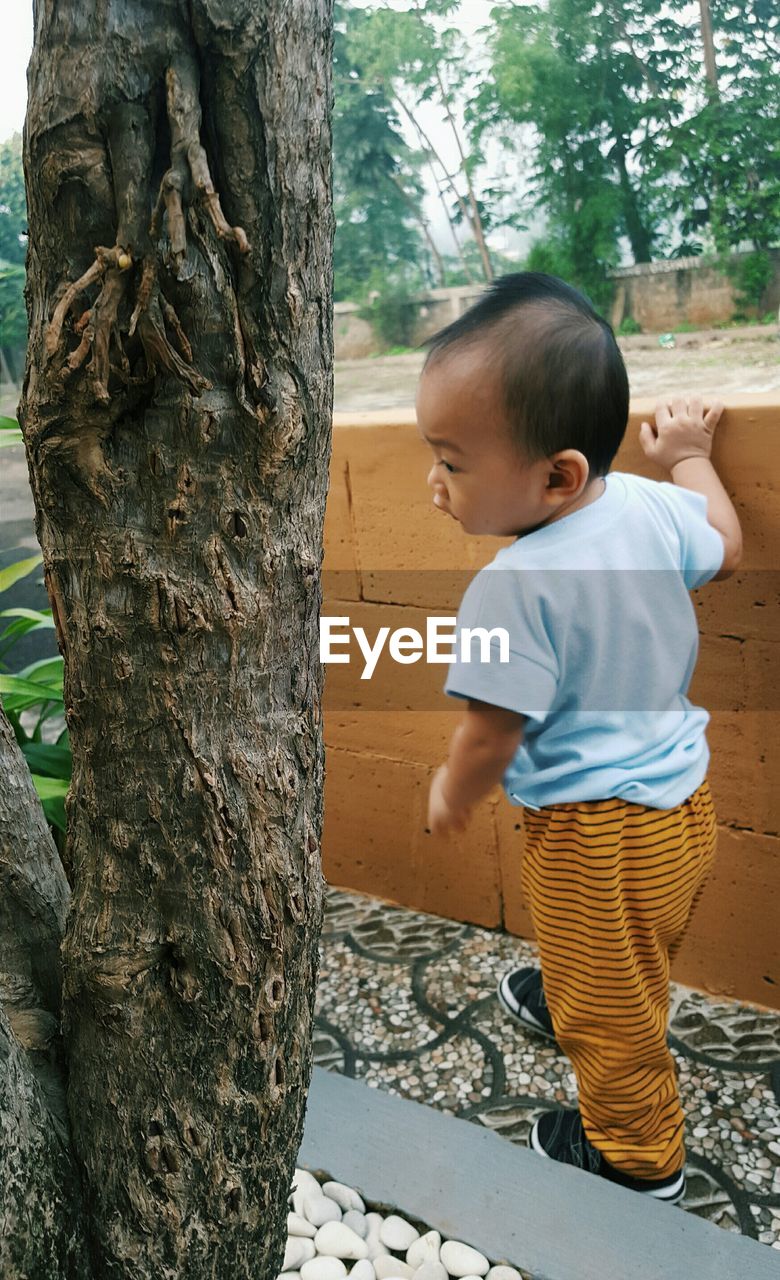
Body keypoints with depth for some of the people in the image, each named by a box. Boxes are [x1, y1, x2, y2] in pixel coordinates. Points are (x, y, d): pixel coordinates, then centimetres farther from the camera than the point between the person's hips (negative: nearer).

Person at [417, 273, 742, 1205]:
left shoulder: (513, 591, -33)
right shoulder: (651, 506, -12)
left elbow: (490, 736, -24)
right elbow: (725, 551, 9)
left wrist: (450, 795, -3)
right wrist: (688, 455, 23)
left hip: (595, 833, -8)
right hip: (682, 796, 8)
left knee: (610, 1007, 17)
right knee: (616, 961, 34)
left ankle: (637, 1157, 40)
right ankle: (565, 999, 62)